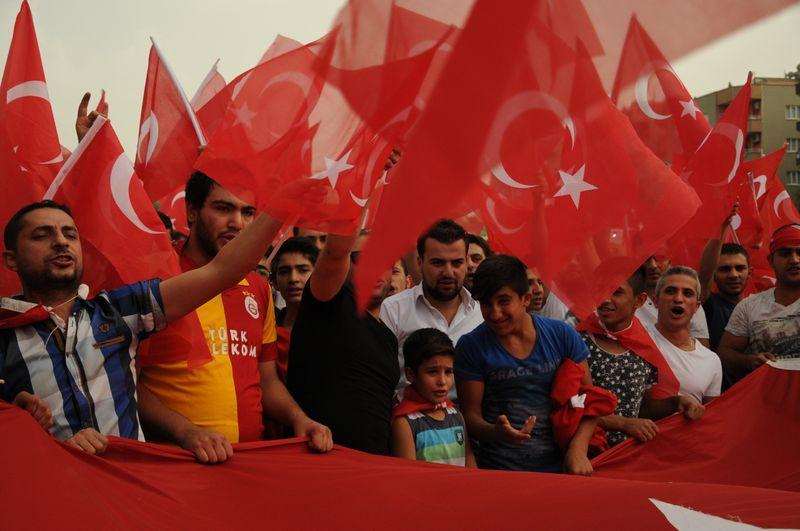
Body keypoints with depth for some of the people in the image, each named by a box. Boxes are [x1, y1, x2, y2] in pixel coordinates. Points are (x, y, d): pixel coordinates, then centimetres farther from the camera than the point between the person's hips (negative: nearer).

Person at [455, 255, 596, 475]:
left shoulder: (562, 335, 2)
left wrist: (578, 449, -9)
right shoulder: (471, 347, -3)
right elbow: (470, 414, -2)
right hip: (497, 469, -2)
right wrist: (495, 432, -23)